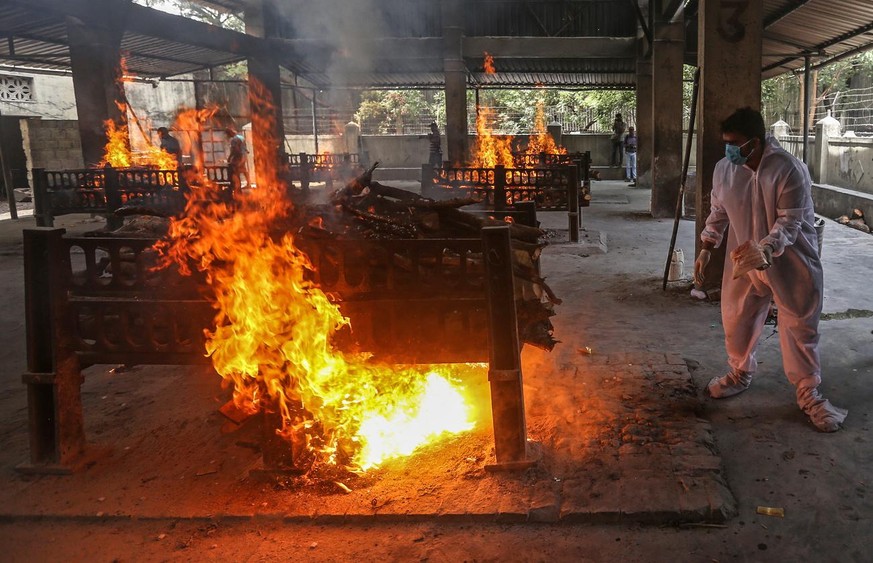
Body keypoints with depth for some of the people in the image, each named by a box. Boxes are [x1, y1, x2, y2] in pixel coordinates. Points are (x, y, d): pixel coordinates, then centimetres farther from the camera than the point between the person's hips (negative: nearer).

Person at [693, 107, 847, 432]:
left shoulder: (789, 170, -23)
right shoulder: (724, 168, -5)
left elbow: (790, 221, -22)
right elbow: (719, 212, 7)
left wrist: (768, 248, -38)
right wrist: (706, 249, 1)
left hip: (790, 261, -5)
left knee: (799, 326, 4)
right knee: (736, 319, 13)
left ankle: (808, 393, 19)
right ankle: (740, 373, 38)